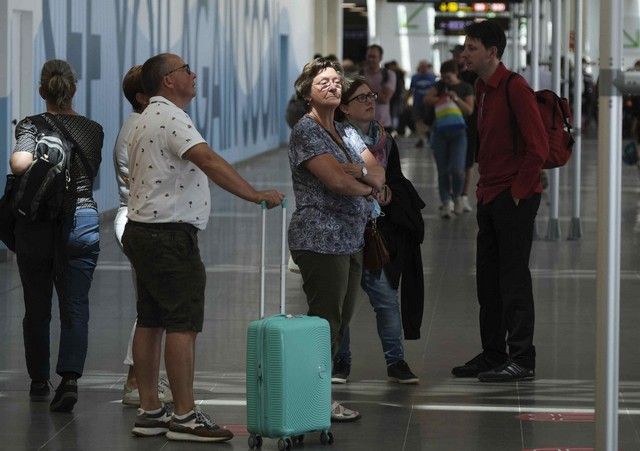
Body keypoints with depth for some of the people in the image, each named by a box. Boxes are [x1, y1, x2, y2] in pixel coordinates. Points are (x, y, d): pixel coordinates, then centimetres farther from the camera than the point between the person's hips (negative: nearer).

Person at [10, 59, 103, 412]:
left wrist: (38, 168, -6)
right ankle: (70, 379, -19)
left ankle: (39, 382, 24)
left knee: (37, 309, 13)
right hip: (82, 221, 1)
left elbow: (19, 162, -24)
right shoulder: (92, 130, 2)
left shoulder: (30, 125, -6)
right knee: (75, 307, -1)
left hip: (36, 225, -1)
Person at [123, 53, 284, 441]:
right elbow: (210, 162, -29)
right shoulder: (171, 119, -16)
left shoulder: (149, 120, 19)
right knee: (184, 323, -10)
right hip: (169, 236, -11)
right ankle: (185, 416, -10)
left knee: (151, 322, 11)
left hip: (142, 231, 11)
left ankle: (150, 411, 15)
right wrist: (257, 195, -31)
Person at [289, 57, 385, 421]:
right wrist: (367, 186, -1)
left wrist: (358, 169, -12)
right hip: (321, 239, -9)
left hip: (352, 239, 9)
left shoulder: (347, 132, 17)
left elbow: (380, 175, 9)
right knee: (327, 322, -7)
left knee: (341, 320, 9)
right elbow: (336, 180, -19)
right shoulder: (306, 131, -8)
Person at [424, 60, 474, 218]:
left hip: (458, 132, -3)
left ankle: (457, 196, 11)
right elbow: (427, 99, 1)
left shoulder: (466, 88, 2)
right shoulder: (440, 85, 10)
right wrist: (441, 99, -14)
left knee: (457, 169, -15)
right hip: (440, 132, 3)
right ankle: (446, 203, 6)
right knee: (443, 171, 1)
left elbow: (469, 110, -4)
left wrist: (457, 99, -19)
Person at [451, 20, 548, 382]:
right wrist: (484, 186, 15)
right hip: (490, 198, 9)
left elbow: (538, 147, -19)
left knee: (514, 277, -6)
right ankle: (493, 354, 21)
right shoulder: (483, 89, 13)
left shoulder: (515, 89, -15)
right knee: (488, 278, 13)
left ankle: (522, 359, -1)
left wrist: (518, 191, -15)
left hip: (515, 198, -9)